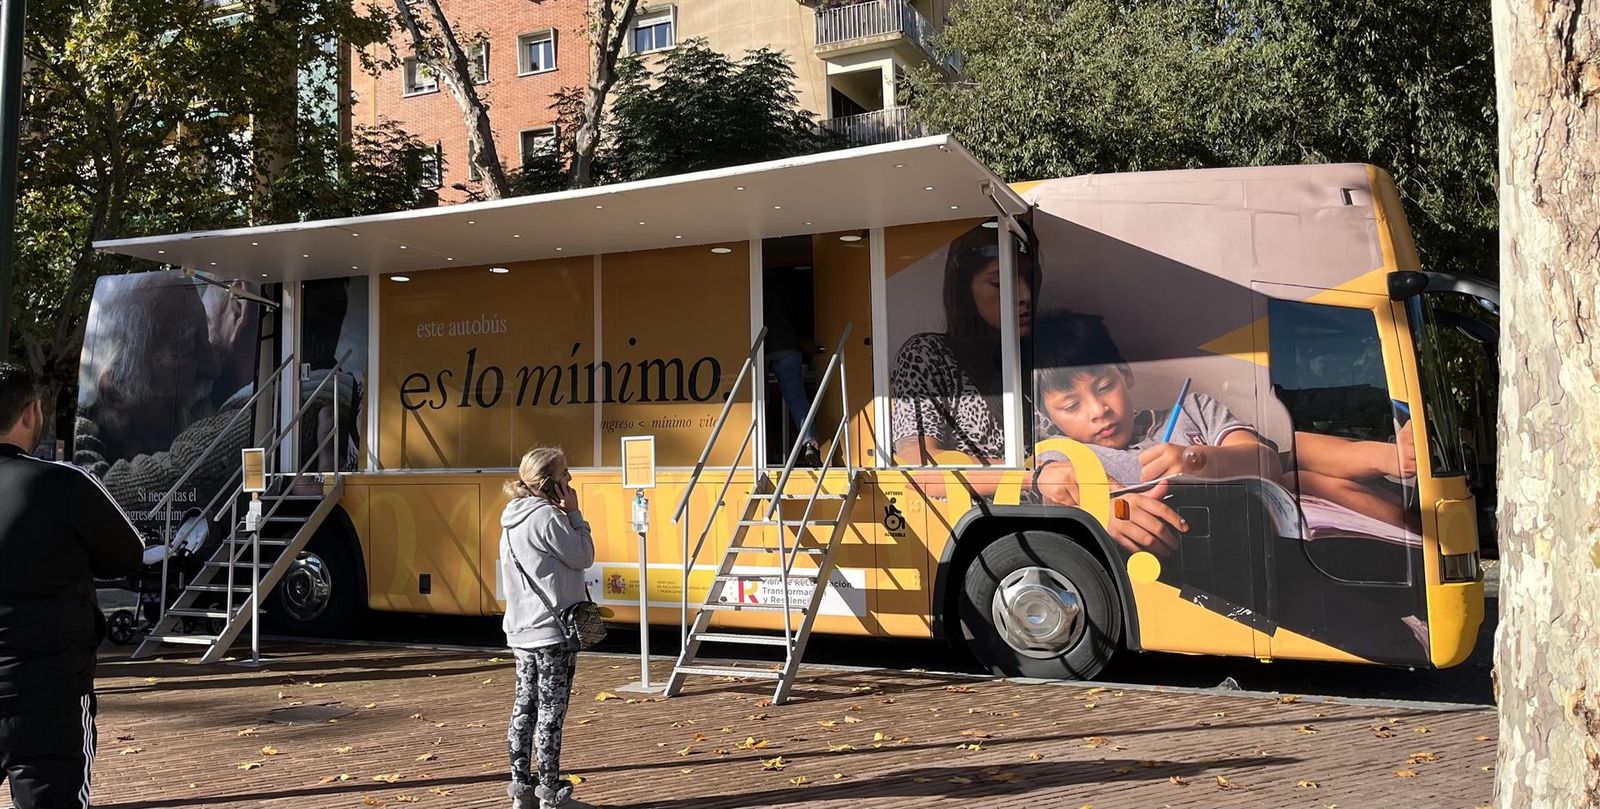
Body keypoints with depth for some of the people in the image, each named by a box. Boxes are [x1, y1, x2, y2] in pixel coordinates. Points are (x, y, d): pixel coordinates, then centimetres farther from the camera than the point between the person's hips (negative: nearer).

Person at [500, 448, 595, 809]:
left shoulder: (513, 519, 11)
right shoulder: (547, 517, -18)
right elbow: (583, 557, -11)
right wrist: (573, 513, -6)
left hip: (522, 630, 9)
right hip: (553, 630, -9)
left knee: (524, 707, 13)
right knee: (551, 712, -1)